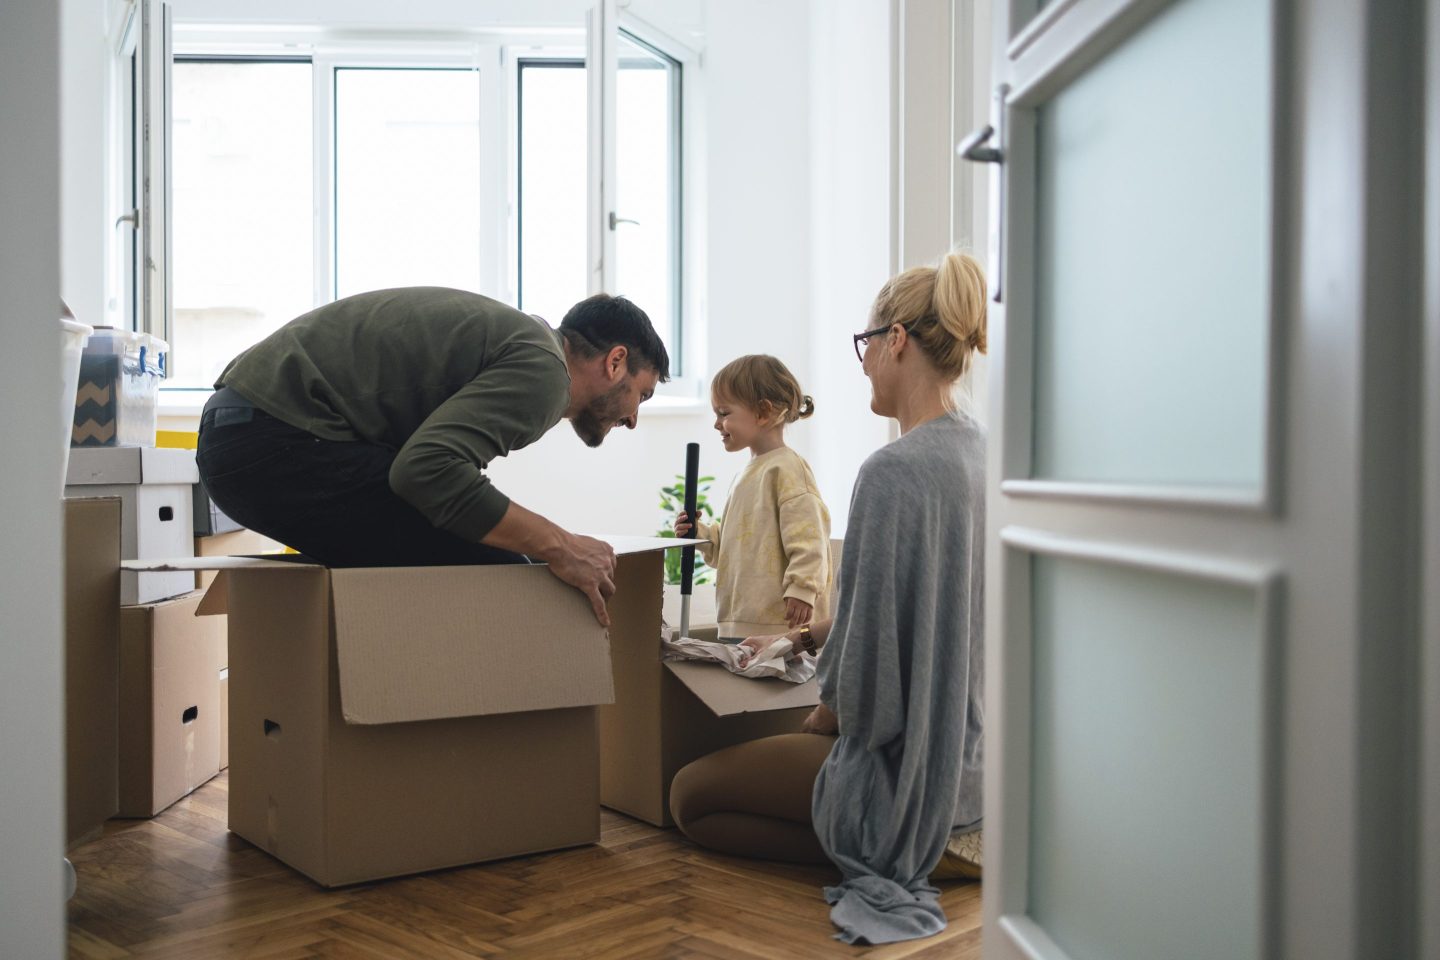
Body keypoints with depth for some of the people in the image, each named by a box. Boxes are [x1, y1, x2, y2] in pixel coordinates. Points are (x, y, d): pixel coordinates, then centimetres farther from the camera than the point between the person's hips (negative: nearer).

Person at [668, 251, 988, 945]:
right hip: (975, 751, 9)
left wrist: (820, 723, -3)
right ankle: (941, 837, 14)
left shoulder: (894, 471, -25)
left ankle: (894, 851, -5)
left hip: (912, 770, -9)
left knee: (691, 795, 7)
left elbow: (866, 668, -23)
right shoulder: (981, 454, 2)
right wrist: (824, 633, 13)